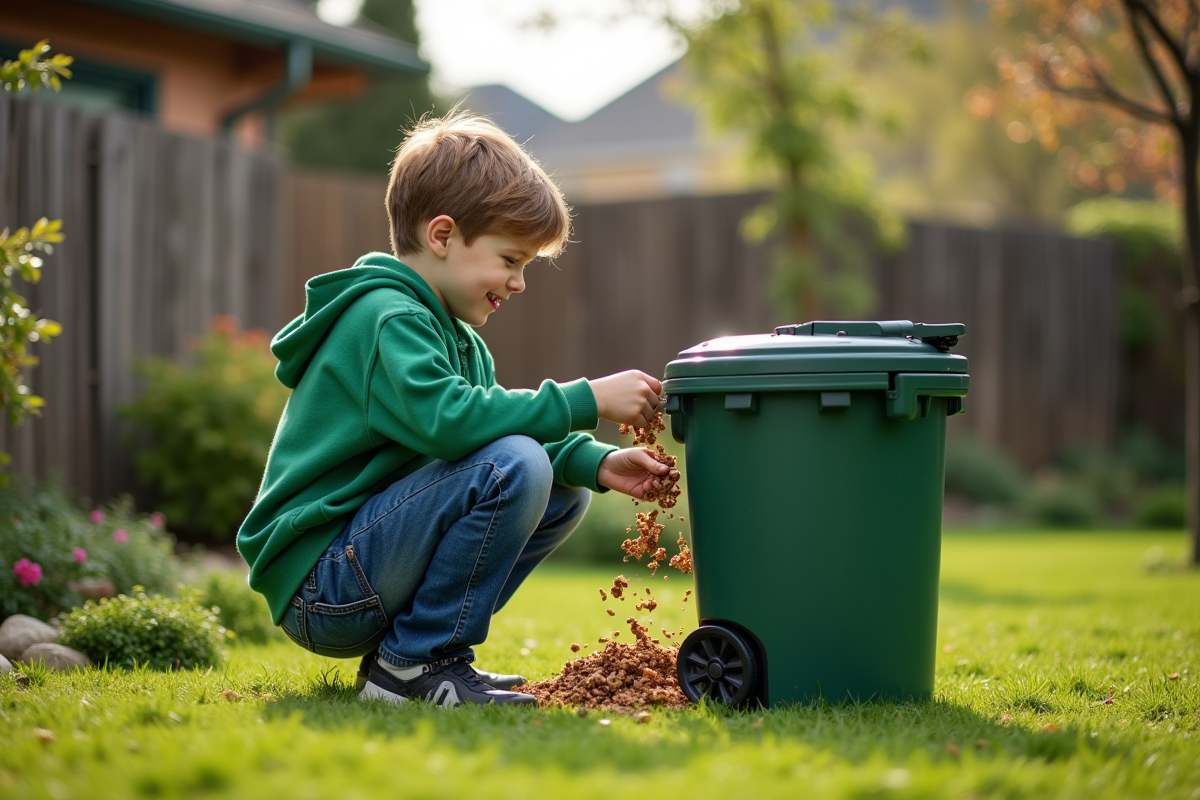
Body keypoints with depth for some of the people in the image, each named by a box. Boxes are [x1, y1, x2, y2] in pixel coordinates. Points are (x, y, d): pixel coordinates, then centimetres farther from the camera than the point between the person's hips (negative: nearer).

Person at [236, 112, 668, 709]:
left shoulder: (458, 339, 19)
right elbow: (446, 420, -30)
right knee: (514, 466, -25)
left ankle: (409, 650, 7)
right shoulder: (386, 318, -15)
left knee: (563, 494, 11)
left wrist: (594, 463, -2)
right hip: (318, 587, -10)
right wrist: (585, 401, -26)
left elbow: (493, 421, 15)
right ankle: (413, 663, -13)